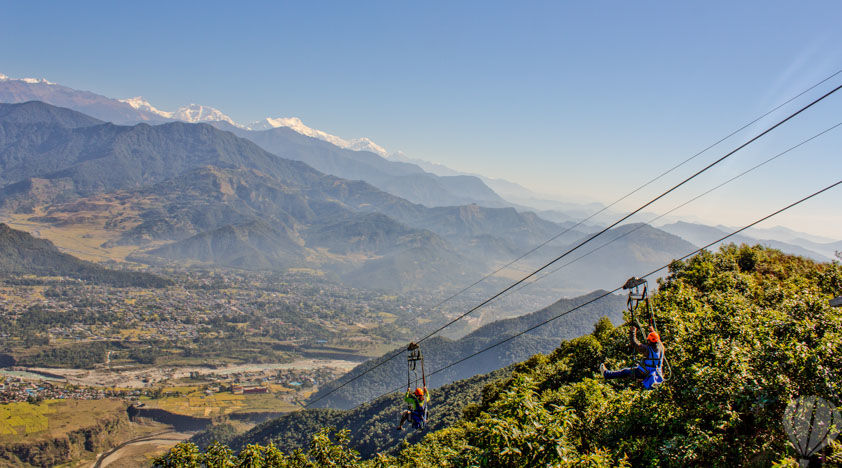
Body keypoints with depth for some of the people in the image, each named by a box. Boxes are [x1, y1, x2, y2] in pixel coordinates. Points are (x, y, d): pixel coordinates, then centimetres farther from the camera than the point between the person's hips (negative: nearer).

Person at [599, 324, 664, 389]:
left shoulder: (647, 349, -23)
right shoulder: (661, 347, -6)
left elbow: (634, 343, -14)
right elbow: (657, 340, 18)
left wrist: (633, 331, -2)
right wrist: (652, 330, 33)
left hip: (646, 373, -6)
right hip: (658, 373, 6)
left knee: (627, 371, 8)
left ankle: (606, 374, 16)